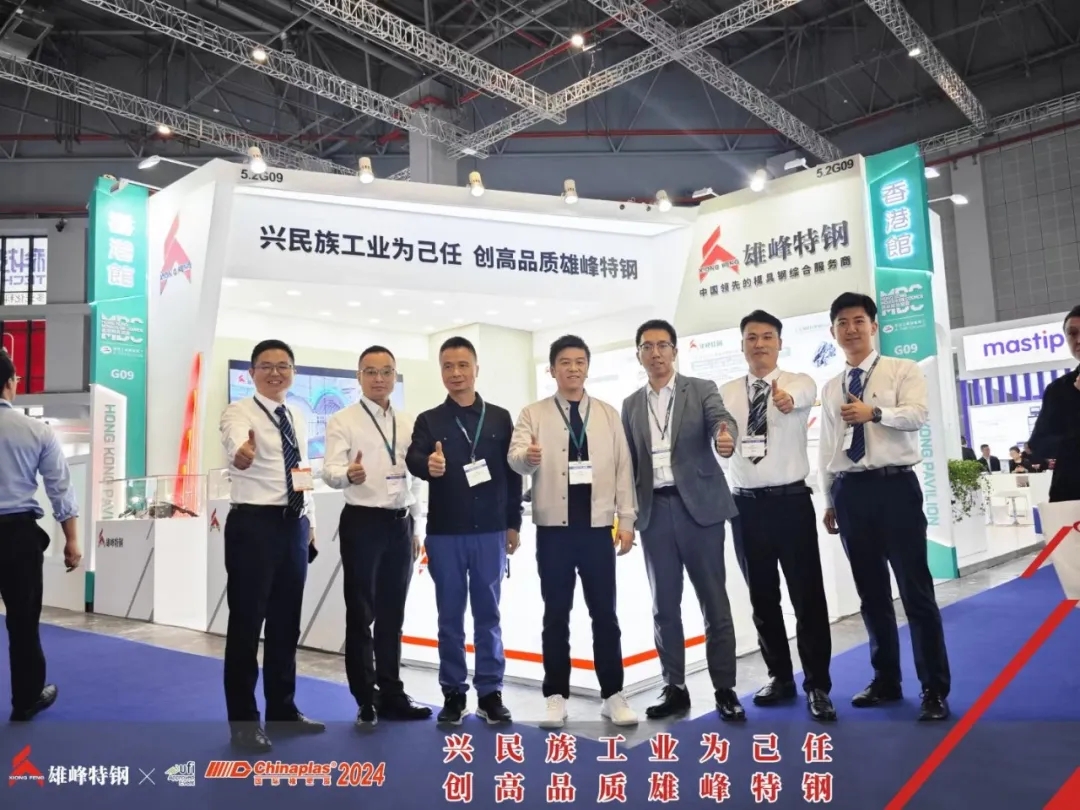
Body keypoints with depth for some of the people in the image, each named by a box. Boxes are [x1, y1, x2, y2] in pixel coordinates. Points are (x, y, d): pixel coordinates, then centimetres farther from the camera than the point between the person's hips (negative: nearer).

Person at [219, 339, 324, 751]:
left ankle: (283, 710, 29)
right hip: (253, 524, -6)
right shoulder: (239, 411, -9)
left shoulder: (298, 418, 12)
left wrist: (310, 523, 13)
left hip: (294, 525, 7)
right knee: (246, 623, 2)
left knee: (287, 622, 15)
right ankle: (244, 720, 16)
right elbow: (235, 439, -33)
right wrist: (241, 452, -56)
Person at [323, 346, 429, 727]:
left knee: (392, 614, 13)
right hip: (362, 522, -5)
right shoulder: (343, 420, -5)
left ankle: (391, 694, 24)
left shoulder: (408, 423, 11)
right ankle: (366, 701, 15)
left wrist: (415, 527, 14)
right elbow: (330, 471, -17)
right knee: (360, 614, 4)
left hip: (400, 524, 5)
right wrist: (348, 474, -39)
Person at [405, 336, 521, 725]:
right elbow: (412, 458, -14)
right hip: (444, 533, 0)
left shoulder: (500, 418, 7)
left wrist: (513, 523, 3)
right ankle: (453, 692, 19)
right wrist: (427, 464, -36)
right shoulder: (429, 420, 5)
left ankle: (490, 691, 17)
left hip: (490, 531, 0)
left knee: (488, 613, 7)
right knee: (450, 614, 7)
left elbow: (512, 474, 7)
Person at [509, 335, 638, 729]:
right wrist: (528, 456, -35)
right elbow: (515, 457, -11)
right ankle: (556, 697, 18)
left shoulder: (608, 414, 9)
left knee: (605, 614, 8)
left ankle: (613, 696, 19)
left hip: (597, 527, 1)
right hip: (554, 529, -1)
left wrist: (626, 520, 1)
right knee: (556, 615, 7)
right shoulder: (533, 414, 4)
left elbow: (623, 468, 7)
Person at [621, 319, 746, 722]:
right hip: (654, 511, 3)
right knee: (664, 605, 7)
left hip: (698, 506, -3)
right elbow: (630, 463, 13)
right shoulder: (631, 405, 12)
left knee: (714, 601, 2)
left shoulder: (701, 389, 3)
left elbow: (721, 419, -17)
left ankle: (725, 690, 13)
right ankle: (674, 688, 18)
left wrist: (726, 437, -40)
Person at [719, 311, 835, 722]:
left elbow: (802, 395, -26)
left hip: (791, 501, -3)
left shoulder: (800, 382, -1)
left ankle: (817, 685, 15)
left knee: (808, 595, 0)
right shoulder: (726, 393, 8)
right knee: (762, 597, 12)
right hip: (746, 505, 3)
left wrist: (789, 398, -48)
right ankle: (780, 677, 27)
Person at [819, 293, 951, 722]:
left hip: (895, 485, -4)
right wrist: (830, 501, 14)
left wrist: (874, 412, -29)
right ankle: (886, 680, 26)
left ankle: (935, 690, 10)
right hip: (850, 492, 5)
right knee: (871, 593, 13)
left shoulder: (903, 370, 3)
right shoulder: (830, 388, 15)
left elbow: (919, 414, -14)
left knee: (916, 590, -2)